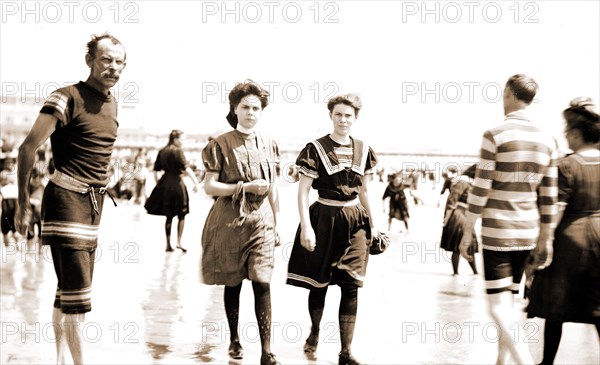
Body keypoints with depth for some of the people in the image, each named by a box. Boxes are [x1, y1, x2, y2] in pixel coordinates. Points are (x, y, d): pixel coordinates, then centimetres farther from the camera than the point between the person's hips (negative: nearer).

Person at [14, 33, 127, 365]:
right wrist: (23, 204, -12)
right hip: (67, 198, -8)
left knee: (69, 291, 13)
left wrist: (98, 195, 18)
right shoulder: (68, 98, -10)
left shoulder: (112, 103, 12)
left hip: (94, 201, 8)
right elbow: (28, 147, -11)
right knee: (77, 291, -10)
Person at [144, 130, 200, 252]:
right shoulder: (177, 151, -9)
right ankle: (179, 241, -3)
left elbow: (156, 170, 13)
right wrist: (196, 182, -19)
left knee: (169, 216, 12)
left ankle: (168, 244, 13)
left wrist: (158, 183, 23)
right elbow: (186, 168, -18)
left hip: (164, 184, 6)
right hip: (177, 183, -6)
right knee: (181, 215, 6)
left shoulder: (161, 152, 9)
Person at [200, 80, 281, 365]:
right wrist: (245, 187, -17)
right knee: (233, 283, 8)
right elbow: (209, 186, -7)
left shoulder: (269, 145, 9)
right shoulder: (221, 144, -2)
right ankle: (234, 339, 27)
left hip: (261, 220, 2)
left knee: (262, 283, -7)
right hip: (229, 220, -2)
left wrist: (277, 224, 13)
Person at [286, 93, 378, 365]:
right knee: (319, 283, 10)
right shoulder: (315, 149, -8)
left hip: (354, 221, 3)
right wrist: (306, 226, -17)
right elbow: (303, 191, -9)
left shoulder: (363, 150, 5)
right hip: (324, 219, -3)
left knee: (351, 287, -2)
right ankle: (314, 333, 37)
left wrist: (372, 223, 15)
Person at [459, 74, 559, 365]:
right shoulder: (547, 140, 4)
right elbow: (548, 196, 7)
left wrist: (466, 234, -4)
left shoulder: (495, 135, -11)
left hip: (496, 231, -5)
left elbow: (480, 191, -12)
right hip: (527, 232, 6)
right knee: (507, 301, 17)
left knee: (499, 305, -4)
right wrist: (545, 237, 17)